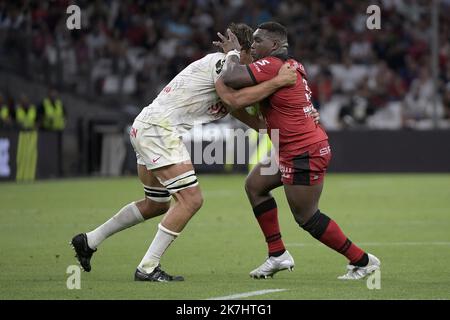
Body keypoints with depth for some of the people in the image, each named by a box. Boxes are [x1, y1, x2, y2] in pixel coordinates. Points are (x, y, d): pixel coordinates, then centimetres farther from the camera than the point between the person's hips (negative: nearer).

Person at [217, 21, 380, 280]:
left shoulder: (271, 65, -18)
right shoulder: (292, 66, 11)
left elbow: (231, 79, -28)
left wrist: (233, 53, -9)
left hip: (305, 152, -10)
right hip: (295, 150, 10)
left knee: (307, 218, -1)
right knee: (255, 185, 17)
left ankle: (363, 261, 9)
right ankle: (278, 254, 19)